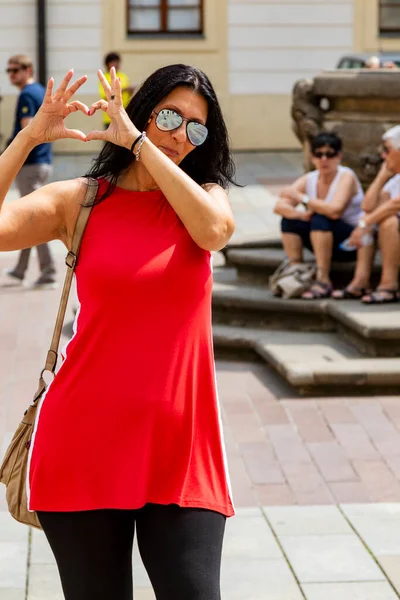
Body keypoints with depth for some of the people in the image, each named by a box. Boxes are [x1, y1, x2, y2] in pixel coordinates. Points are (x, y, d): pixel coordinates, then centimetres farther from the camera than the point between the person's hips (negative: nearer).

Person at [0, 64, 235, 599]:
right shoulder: (79, 201, 6)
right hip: (85, 442, -1)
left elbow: (214, 231, -16)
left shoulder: (204, 195, 10)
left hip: (180, 445, 1)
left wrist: (136, 140, -14)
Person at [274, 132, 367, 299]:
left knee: (320, 219, -31)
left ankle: (323, 281, -31)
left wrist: (301, 198, -26)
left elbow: (335, 210, -33)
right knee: (289, 220, -12)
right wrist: (301, 215, -30)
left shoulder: (346, 177, -16)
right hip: (327, 242, 6)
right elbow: (279, 206, -10)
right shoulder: (308, 180, 1)